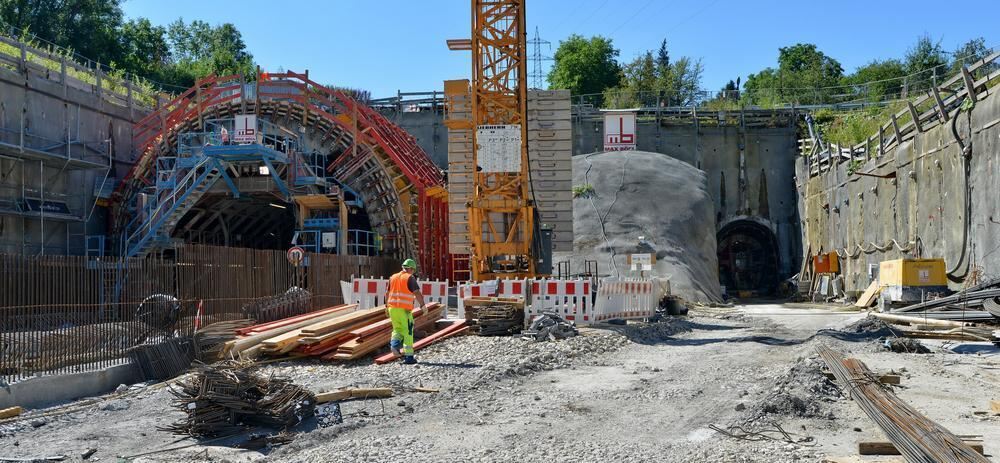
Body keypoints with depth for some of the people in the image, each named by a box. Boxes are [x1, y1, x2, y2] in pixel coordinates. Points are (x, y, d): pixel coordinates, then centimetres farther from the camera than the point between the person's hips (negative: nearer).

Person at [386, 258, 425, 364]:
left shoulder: (393, 277, 13)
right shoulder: (410, 278, -4)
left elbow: (388, 293, 18)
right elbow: (417, 293, -12)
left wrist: (386, 306, 27)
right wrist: (422, 305, -6)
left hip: (392, 308, 5)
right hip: (404, 309, -5)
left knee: (397, 329, 19)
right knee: (408, 332, 2)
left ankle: (394, 343, -10)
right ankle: (408, 356, 1)